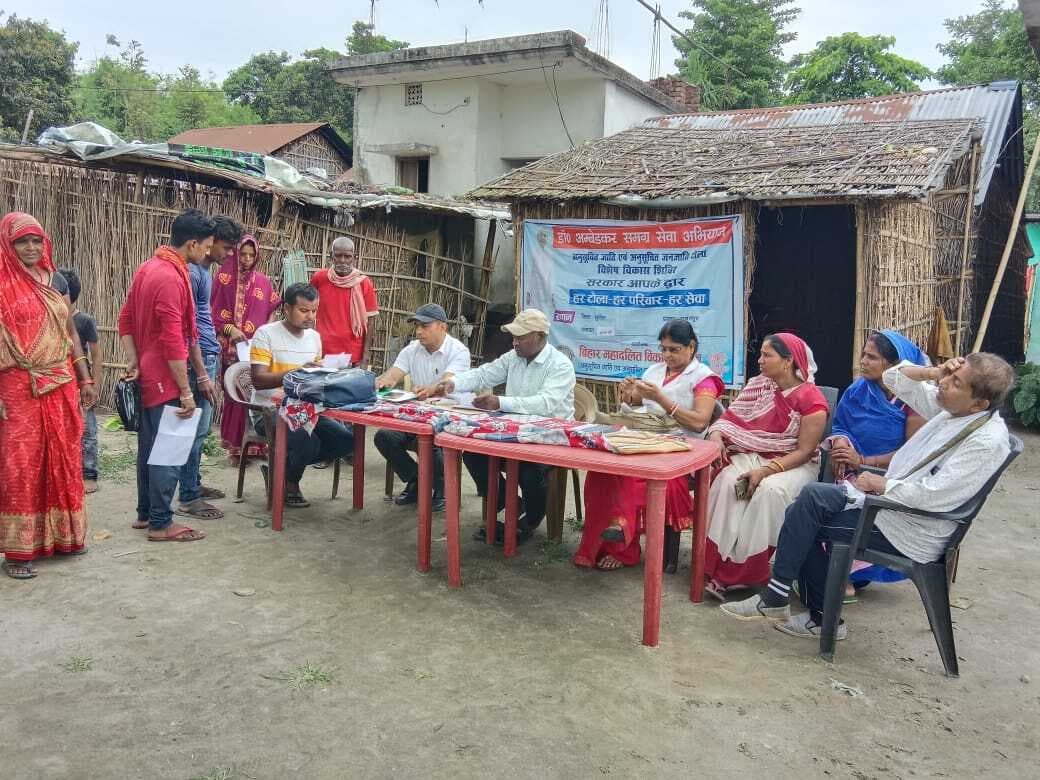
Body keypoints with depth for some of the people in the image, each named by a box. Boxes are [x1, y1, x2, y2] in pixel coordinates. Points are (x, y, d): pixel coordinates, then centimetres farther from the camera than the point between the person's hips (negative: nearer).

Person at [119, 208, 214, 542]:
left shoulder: (148, 267, 10)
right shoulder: (172, 278, -20)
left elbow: (126, 320, 12)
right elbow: (173, 341, -23)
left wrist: (133, 362, 5)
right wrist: (186, 391, -19)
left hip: (147, 376, 10)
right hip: (163, 379, -10)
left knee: (149, 447, 16)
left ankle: (145, 513, 27)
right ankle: (161, 523, 5)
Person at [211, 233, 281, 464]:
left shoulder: (263, 282, 11)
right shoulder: (224, 278, 0)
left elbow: (272, 311, 16)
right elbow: (213, 312, -3)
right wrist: (230, 329, -17)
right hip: (232, 347, -3)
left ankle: (254, 443, 9)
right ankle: (236, 446, 4)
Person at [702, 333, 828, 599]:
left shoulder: (811, 399, -10)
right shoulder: (758, 385, 8)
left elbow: (804, 451, -13)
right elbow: (730, 417, 7)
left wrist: (765, 471, -24)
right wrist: (716, 436, -16)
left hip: (793, 464, -4)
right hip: (752, 455, 4)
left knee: (769, 490, -35)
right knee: (726, 482, -27)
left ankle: (748, 570, -23)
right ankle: (719, 564, -24)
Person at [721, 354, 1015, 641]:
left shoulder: (988, 442, -21)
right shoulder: (952, 407, 4)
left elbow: (931, 496, -28)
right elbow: (895, 377, 13)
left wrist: (878, 483, -14)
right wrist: (933, 372, -5)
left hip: (911, 532, -9)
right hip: (892, 500, 9)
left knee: (812, 497, -19)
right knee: (802, 511, -2)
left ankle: (776, 597, -6)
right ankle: (822, 618, 9)